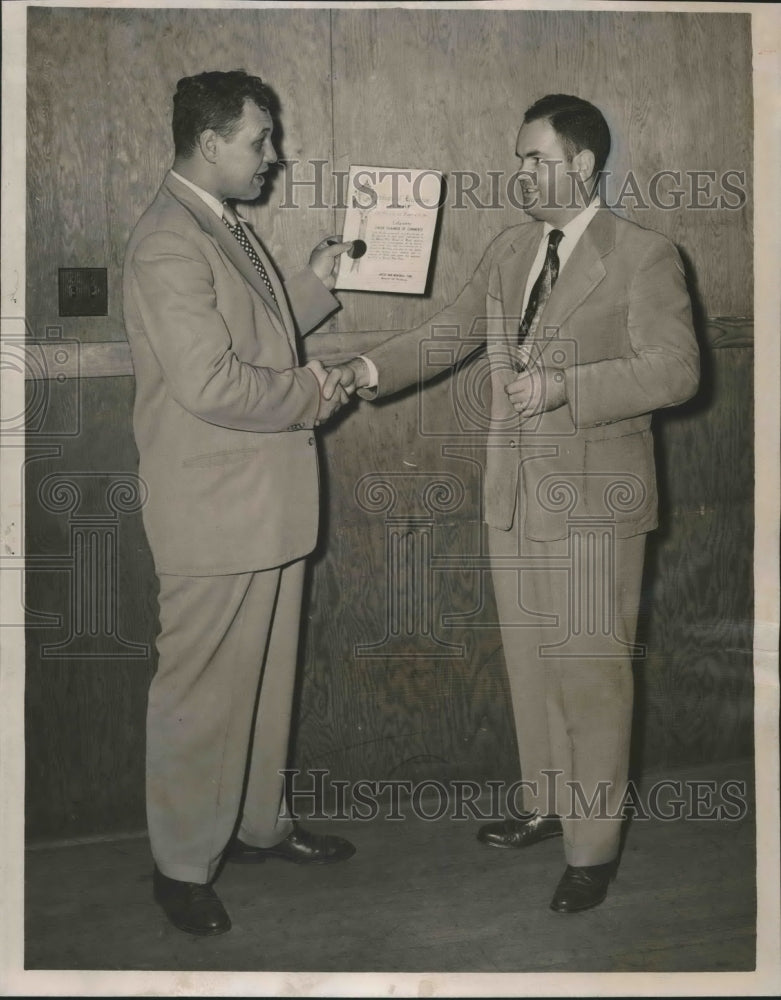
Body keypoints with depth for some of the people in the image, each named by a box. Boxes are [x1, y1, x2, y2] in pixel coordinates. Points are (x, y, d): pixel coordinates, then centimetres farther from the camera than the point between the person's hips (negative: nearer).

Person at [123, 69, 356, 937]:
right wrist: (307, 397, -13)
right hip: (212, 510, -10)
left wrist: (313, 285, 12)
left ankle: (258, 823, 35)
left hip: (266, 502, 10)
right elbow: (211, 382, -26)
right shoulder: (168, 243, -19)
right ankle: (182, 865, 17)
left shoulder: (227, 229, 14)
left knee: (265, 676, 19)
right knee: (202, 688, 2)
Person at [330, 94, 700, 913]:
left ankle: (593, 845, 12)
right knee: (529, 658, 16)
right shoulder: (508, 251, 11)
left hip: (594, 498, -6)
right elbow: (451, 331, 13)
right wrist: (376, 368, -4)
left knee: (588, 669, -1)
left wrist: (566, 386, -25)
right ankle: (546, 804, 33)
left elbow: (675, 369, -14)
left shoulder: (643, 256, -8)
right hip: (513, 493, 6)